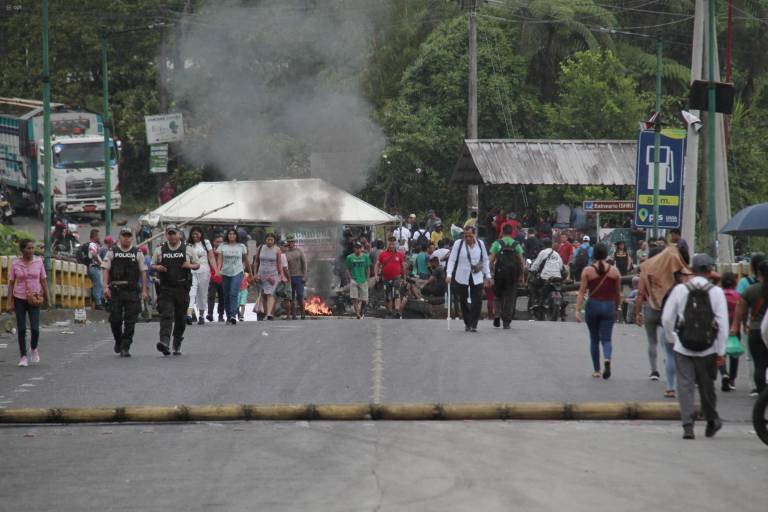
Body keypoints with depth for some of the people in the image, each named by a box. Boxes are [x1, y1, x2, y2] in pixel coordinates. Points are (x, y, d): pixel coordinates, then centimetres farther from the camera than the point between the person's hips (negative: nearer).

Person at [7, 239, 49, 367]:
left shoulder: (38, 262, 0)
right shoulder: (15, 264, -2)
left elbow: (43, 281, 5)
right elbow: (11, 284, 2)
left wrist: (48, 298, 2)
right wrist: (9, 302, -1)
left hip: (34, 299, 0)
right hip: (19, 299, 0)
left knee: (35, 328, -10)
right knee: (21, 329, 1)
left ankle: (34, 349, 20)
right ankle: (23, 357, 10)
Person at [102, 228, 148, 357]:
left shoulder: (137, 253, 8)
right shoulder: (112, 252, 7)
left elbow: (143, 272, 8)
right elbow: (106, 270, 3)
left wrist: (144, 290, 1)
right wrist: (106, 287, -9)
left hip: (132, 292, 0)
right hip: (115, 290, 0)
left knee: (130, 322, -4)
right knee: (115, 319, -1)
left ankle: (125, 347, 1)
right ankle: (118, 341, 25)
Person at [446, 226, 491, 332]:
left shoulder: (480, 244, 5)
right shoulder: (458, 243, -3)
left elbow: (485, 261, 13)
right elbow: (452, 260, -5)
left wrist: (488, 276, 11)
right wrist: (449, 275, -15)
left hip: (477, 278, 1)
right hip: (461, 278, -1)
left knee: (477, 302, -7)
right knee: (463, 301, 7)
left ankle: (473, 324, -3)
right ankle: (467, 323, 21)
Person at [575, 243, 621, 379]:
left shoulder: (588, 271, -5)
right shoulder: (614, 271, 0)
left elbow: (582, 292, -9)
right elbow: (618, 293, 7)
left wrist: (578, 310, -9)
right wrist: (617, 307, 22)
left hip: (593, 305, 0)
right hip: (609, 306, 0)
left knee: (594, 339, 14)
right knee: (606, 338, 0)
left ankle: (596, 370, 19)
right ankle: (607, 360, -30)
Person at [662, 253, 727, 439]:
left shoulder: (680, 290, -3)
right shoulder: (716, 292, -5)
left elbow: (667, 318, 2)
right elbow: (723, 324, -5)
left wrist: (673, 337, 18)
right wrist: (721, 351, 1)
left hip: (683, 348, 0)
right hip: (708, 349, 0)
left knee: (685, 385, 2)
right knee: (706, 386, 14)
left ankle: (687, 425, -7)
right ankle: (711, 421, 29)